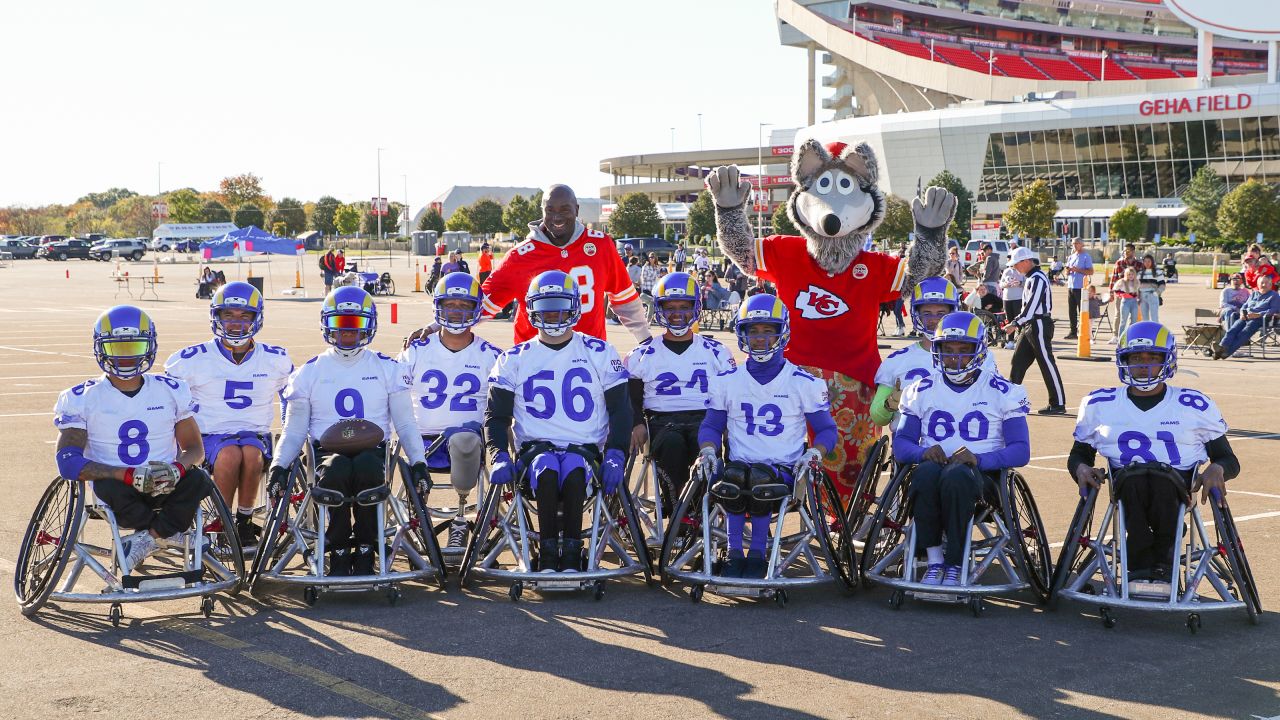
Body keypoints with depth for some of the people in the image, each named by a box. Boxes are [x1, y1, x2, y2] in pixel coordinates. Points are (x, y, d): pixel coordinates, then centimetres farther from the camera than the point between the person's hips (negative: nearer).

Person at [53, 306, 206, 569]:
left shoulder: (170, 391, 6)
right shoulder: (83, 399, -1)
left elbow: (195, 448, 9)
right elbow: (68, 462, -10)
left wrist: (177, 468, -18)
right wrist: (129, 475, -23)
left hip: (165, 488, 2)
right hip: (119, 491, -2)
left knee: (197, 480, -29)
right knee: (111, 487, -36)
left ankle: (144, 540, -18)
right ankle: (166, 533, -13)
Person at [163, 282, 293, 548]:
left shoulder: (275, 360, 8)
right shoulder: (194, 359, 2)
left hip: (256, 434, 1)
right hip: (210, 436, -1)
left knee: (252, 455, -36)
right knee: (230, 455, -37)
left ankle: (245, 521, -15)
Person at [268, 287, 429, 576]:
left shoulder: (387, 369, 14)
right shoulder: (309, 373, 15)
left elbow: (406, 424, 13)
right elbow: (294, 430, 14)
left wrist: (418, 462, -2)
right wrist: (279, 466, -2)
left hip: (373, 451, 0)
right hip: (327, 451, 0)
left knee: (367, 467, -39)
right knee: (336, 470, -38)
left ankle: (365, 549, -20)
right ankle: (338, 550, -18)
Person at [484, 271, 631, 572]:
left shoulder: (599, 353, 8)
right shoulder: (515, 359, 11)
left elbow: (620, 408, 7)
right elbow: (497, 414, 10)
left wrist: (615, 455, -8)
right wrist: (499, 456, -9)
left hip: (585, 446, 0)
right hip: (535, 446, 1)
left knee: (574, 471, -36)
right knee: (546, 469, -36)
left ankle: (571, 553, -25)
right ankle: (548, 552, -25)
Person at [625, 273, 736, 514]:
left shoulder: (716, 352, 17)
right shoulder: (643, 354, 16)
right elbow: (629, 396, 14)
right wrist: (636, 424, -6)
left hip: (705, 418, 0)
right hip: (662, 420, 0)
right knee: (672, 444, -37)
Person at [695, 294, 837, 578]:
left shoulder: (804, 383, 9)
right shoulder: (727, 381, 16)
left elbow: (827, 430, 12)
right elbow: (711, 426, 19)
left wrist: (813, 454, -9)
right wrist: (708, 451, -3)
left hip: (784, 470, -1)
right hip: (739, 463, 2)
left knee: (760, 477, -37)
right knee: (733, 474, -36)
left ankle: (758, 552, -17)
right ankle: (734, 552, -19)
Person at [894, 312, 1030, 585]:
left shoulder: (1003, 392, 6)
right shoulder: (922, 390, 13)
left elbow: (1021, 451, -2)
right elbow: (900, 445, 8)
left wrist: (979, 458, -20)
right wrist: (924, 452, -17)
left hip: (982, 472, -2)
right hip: (934, 464, 2)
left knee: (956, 475, -39)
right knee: (927, 472, -36)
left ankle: (955, 565, -28)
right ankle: (934, 561, -27)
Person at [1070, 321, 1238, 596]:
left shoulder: (1195, 406, 14)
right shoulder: (1100, 404, 18)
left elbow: (1229, 460, 17)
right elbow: (1078, 455, 24)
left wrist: (1217, 468, -9)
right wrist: (1082, 468, -2)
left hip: (1178, 488, 0)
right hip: (1126, 488, 1)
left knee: (1163, 481, -38)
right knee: (1133, 476, -37)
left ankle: (1162, 565, -29)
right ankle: (1142, 566, -34)